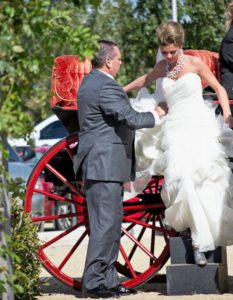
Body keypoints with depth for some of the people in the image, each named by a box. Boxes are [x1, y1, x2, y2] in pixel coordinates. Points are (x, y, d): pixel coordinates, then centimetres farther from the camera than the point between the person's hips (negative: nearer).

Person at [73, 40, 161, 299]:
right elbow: (130, 118, -19)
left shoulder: (90, 82, 17)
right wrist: (155, 116, -2)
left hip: (98, 163, 11)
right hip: (105, 163, -11)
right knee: (106, 224, -10)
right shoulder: (106, 86, -17)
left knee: (110, 224, 14)